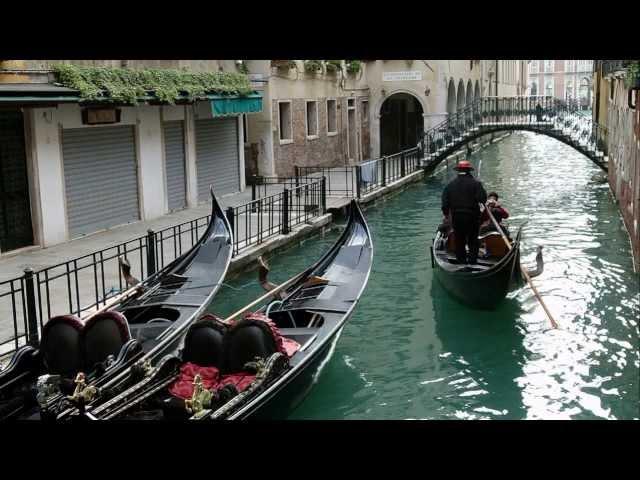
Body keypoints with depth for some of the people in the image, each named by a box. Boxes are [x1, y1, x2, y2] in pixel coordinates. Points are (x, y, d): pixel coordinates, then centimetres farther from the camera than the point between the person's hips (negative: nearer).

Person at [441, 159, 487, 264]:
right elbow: (483, 198, -14)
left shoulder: (450, 184, 2)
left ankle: (461, 261, 19)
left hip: (456, 217, 3)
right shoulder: (475, 183, -8)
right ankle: (472, 261, 10)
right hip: (472, 216, -3)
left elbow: (445, 202, 4)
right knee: (473, 241, 9)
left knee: (459, 241, 13)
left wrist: (446, 213, 15)